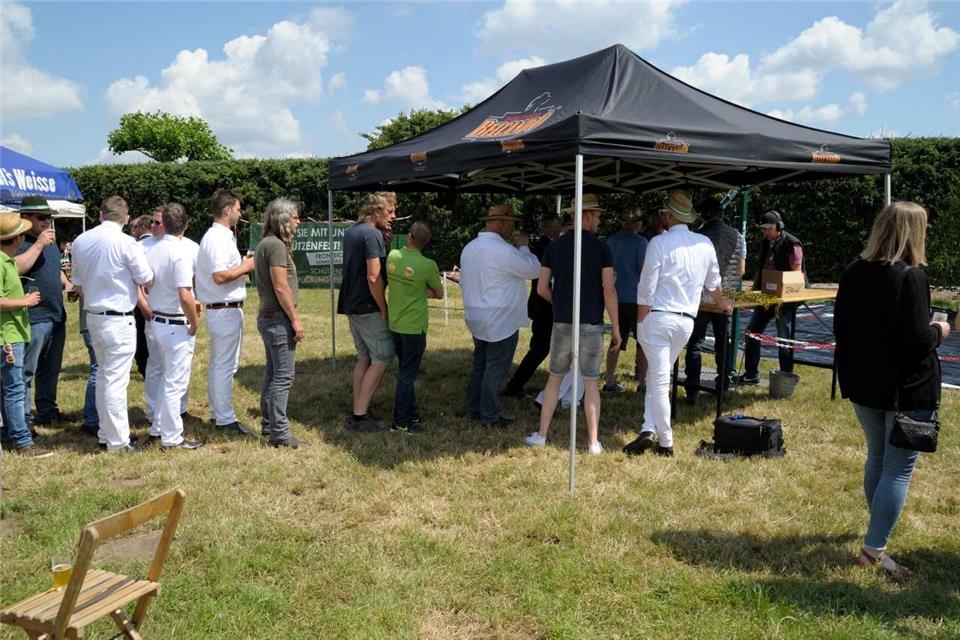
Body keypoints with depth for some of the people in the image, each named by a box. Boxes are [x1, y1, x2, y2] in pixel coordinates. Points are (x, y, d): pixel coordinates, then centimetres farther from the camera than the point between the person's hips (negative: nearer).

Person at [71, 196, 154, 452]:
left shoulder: (80, 241, 5)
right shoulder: (125, 242, -16)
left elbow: (77, 285, 13)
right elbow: (147, 280, -8)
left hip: (92, 315, 7)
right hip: (119, 319, -7)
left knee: (103, 375, 17)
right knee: (116, 380, -3)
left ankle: (105, 433, 26)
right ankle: (118, 440, 3)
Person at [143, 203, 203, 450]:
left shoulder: (151, 250, 4)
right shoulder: (181, 252, -18)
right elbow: (185, 295, -24)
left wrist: (149, 311, 19)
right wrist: (193, 325, -12)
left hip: (156, 321, 7)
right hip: (177, 325, -7)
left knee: (162, 378, 20)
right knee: (174, 382, 1)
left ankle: (157, 429, 30)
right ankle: (171, 437, 10)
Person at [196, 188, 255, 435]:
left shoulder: (215, 236, 15)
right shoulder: (219, 238, -17)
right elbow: (219, 276, -25)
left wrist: (243, 266, 9)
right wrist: (246, 267, -14)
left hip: (220, 310, 11)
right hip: (226, 310, -11)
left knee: (219, 365, 17)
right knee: (225, 366, -4)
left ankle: (218, 413, 27)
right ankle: (225, 419, 3)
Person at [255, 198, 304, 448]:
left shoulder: (266, 243, 15)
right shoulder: (276, 245, -16)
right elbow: (281, 287, -21)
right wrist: (295, 319, -17)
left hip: (268, 317, 11)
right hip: (279, 319, -11)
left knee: (273, 373, 17)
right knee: (283, 375, -6)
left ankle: (269, 424, 25)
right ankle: (279, 431, -3)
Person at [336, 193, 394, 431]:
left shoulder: (351, 231, 12)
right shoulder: (373, 234, -17)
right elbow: (373, 277, -23)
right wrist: (384, 309, -15)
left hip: (351, 305, 9)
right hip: (368, 308, -9)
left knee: (364, 357, 16)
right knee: (382, 358, -3)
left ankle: (357, 410, 20)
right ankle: (360, 415, -4)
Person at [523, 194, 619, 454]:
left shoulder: (555, 246, 3)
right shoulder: (601, 248, -6)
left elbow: (542, 288, 3)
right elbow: (609, 291, -10)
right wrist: (616, 328, -3)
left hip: (562, 323, 2)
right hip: (591, 325, -2)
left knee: (555, 379, 14)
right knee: (591, 383, 6)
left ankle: (541, 435, 16)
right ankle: (593, 442, 9)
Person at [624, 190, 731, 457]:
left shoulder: (659, 243, -9)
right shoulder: (705, 244, 7)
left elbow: (646, 289, -10)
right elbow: (713, 282, 23)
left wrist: (640, 323, 0)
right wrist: (721, 304, 43)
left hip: (658, 317, -5)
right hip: (686, 321, 5)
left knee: (659, 380, 1)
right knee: (658, 376, 17)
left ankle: (666, 442, 6)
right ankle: (650, 430, 9)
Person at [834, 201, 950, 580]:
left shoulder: (853, 272, 2)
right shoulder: (911, 277, -19)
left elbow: (841, 327, 10)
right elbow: (917, 341, -22)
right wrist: (939, 331, 0)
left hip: (863, 385, 7)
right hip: (907, 390, -7)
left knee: (877, 457, 23)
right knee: (899, 468, 1)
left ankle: (879, 528, 39)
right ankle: (874, 549, 2)